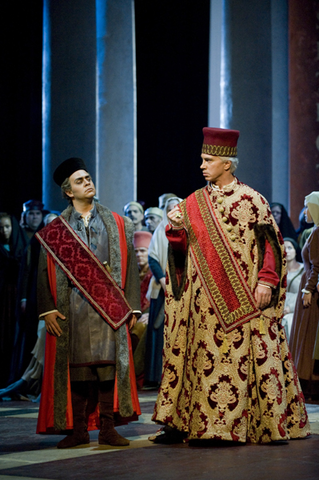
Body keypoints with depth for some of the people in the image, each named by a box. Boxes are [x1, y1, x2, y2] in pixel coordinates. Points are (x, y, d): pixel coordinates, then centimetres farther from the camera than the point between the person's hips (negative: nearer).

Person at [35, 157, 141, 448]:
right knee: (76, 365, 0)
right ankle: (79, 429, 6)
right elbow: (46, 271, 5)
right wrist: (47, 309, -5)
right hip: (73, 306, 0)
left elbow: (130, 266, 7)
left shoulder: (117, 224, 11)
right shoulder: (55, 230, 9)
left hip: (109, 303, 0)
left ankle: (107, 429, 0)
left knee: (109, 362, -5)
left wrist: (132, 306, -1)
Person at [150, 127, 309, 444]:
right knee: (204, 358, 2)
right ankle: (182, 423, 1)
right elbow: (181, 249, 11)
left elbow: (270, 243, -3)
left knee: (244, 358, -3)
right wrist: (176, 228, -8)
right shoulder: (194, 203, 10)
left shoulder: (250, 200, -1)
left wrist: (266, 281, -14)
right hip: (205, 299, 3)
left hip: (242, 299, -3)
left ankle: (267, 424, 5)